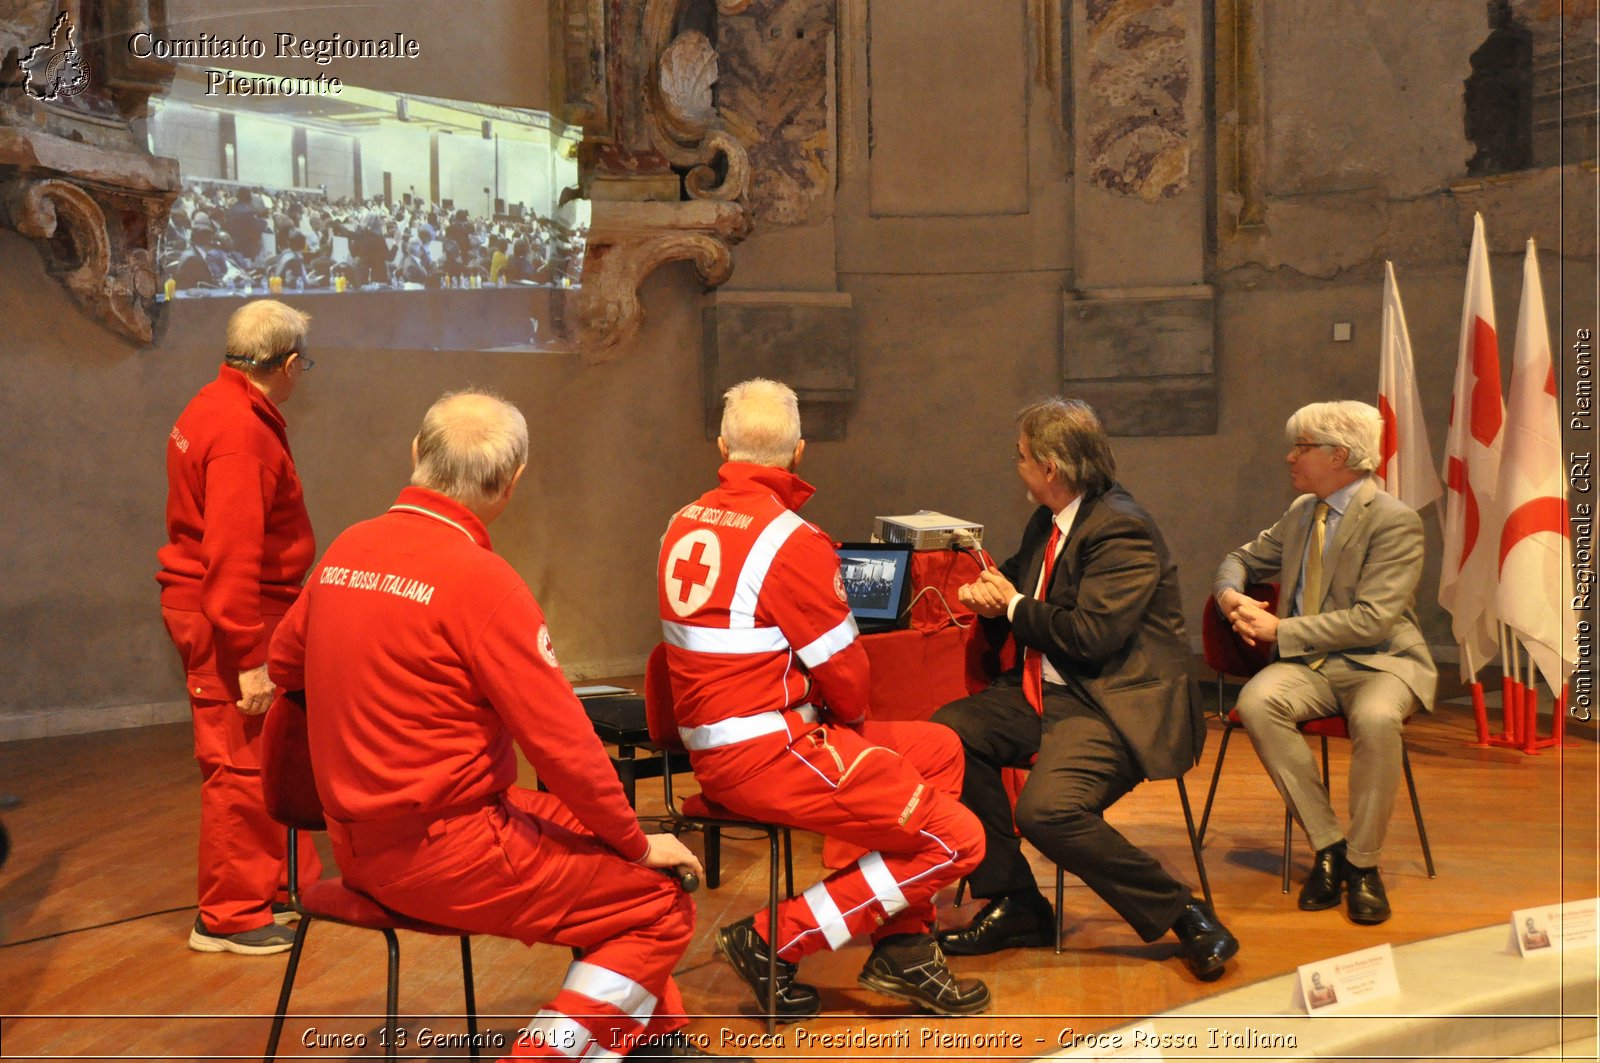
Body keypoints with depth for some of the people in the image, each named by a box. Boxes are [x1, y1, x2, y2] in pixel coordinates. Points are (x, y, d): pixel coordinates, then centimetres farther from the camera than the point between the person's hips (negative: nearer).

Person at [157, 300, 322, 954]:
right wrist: (249, 658, -24)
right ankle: (229, 918, 7)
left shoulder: (217, 408, 13)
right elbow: (231, 553, -25)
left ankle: (291, 885, 28)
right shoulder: (240, 432, -20)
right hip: (229, 618, -11)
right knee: (241, 766, -3)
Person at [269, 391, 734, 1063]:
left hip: (359, 843, 9)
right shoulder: (478, 578, -19)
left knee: (592, 831, 20)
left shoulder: (346, 549, 3)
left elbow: (282, 663, 20)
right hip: (446, 856, -9)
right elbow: (563, 743, -18)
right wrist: (637, 843, -3)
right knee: (661, 904, 1)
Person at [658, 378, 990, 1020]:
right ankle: (775, 940, -2)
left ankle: (901, 948, 19)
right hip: (771, 754, -9)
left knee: (939, 750, 20)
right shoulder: (790, 540, -17)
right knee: (955, 840, -5)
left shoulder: (685, 524, 8)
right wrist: (852, 717, 11)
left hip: (712, 746, 9)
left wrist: (834, 719, 14)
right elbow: (843, 671, -12)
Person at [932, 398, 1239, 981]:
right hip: (1048, 693, 10)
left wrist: (1013, 604, -8)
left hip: (1113, 704, -10)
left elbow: (1092, 636, -23)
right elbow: (1014, 586, 25)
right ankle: (1011, 902, 2)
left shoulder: (1121, 529, -15)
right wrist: (988, 596, 0)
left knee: (1047, 810, -30)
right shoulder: (1048, 523, 14)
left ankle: (1184, 913, -11)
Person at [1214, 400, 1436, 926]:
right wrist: (1230, 595, 1)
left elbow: (1372, 620, -18)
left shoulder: (1395, 521, -9)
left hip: (1379, 662, -5)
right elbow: (1242, 559, 26)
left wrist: (1280, 630, -17)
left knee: (1376, 719, -39)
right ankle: (1328, 844, -17)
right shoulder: (1301, 513, 14)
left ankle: (1363, 863, -18)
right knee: (1256, 701, -28)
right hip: (1311, 664, 5)